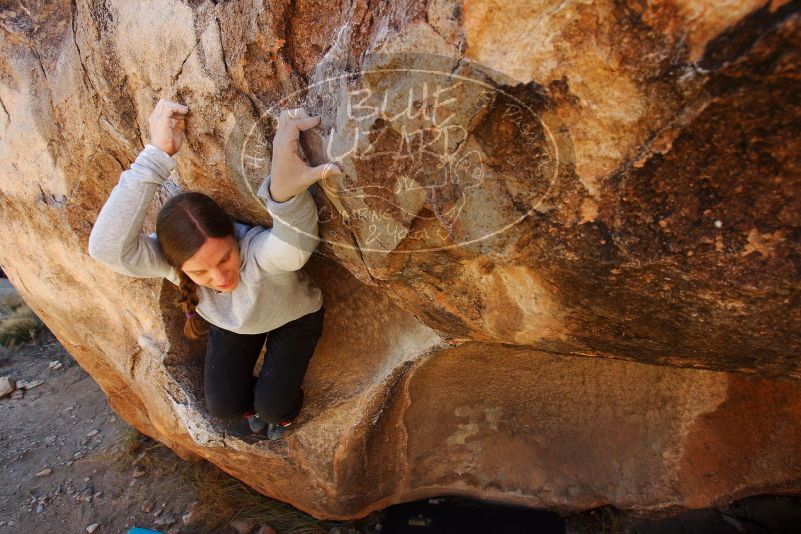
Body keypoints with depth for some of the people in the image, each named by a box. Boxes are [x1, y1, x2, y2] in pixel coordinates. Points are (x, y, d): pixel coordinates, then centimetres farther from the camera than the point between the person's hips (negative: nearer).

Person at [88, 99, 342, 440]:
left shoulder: (258, 250, -45)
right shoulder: (174, 259, -34)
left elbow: (296, 246, -68)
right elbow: (107, 246, -53)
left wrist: (285, 189, -88)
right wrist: (157, 154, -59)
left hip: (294, 317, -3)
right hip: (233, 323, 3)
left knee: (274, 406, -10)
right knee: (223, 405, -1)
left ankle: (285, 406, 28)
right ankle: (255, 402, 34)